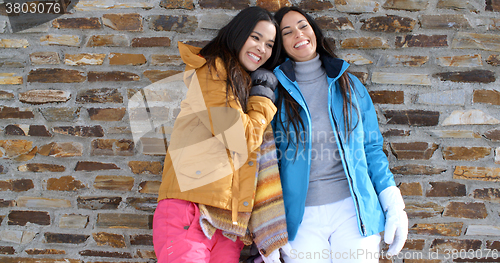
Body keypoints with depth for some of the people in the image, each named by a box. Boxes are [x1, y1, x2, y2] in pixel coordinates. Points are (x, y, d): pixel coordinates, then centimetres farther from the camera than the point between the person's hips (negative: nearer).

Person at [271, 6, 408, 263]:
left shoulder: (349, 84, 7)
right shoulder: (275, 91, 2)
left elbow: (372, 149, 9)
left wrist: (393, 204, 1)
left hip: (355, 212, 1)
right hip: (300, 217, -1)